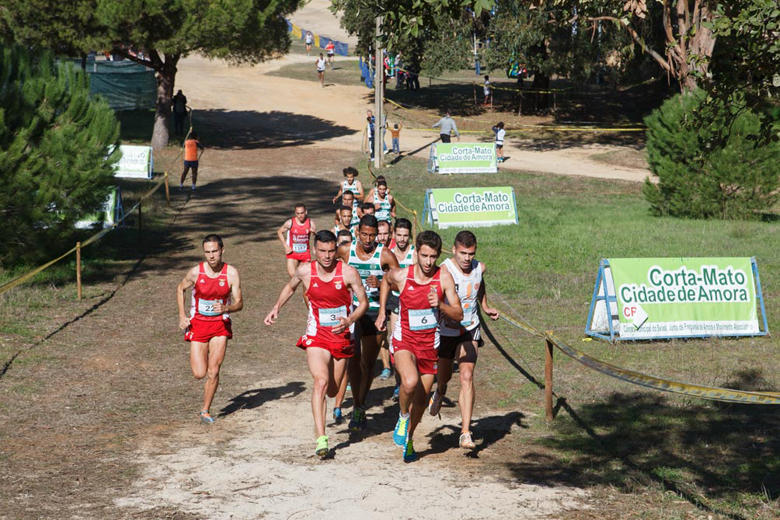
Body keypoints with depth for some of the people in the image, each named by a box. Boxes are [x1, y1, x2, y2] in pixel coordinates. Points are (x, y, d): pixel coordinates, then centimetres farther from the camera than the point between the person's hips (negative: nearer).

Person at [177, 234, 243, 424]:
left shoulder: (231, 273, -9)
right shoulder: (196, 272, -9)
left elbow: (239, 303, -5)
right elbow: (180, 289, 10)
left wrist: (225, 309, -27)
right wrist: (182, 316, 1)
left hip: (220, 325, 0)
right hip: (198, 324, 0)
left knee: (213, 372, -8)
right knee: (199, 374, -3)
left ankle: (205, 410, 10)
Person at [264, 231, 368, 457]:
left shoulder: (348, 273, -11)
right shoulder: (305, 271, -6)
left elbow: (363, 302, -3)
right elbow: (290, 287, 18)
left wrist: (349, 320, -20)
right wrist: (276, 308, 8)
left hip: (341, 337, 1)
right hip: (316, 337, -1)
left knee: (332, 391, 11)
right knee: (321, 381, -24)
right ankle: (321, 438, -28)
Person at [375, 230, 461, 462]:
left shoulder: (444, 278, -11)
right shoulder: (400, 275, -13)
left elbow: (459, 315, -11)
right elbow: (386, 281, 13)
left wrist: (439, 305, -29)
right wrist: (382, 311, 13)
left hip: (430, 344, 2)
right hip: (404, 340, -2)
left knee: (422, 398, 10)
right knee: (410, 382, -30)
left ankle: (408, 439, 36)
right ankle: (403, 416, 1)